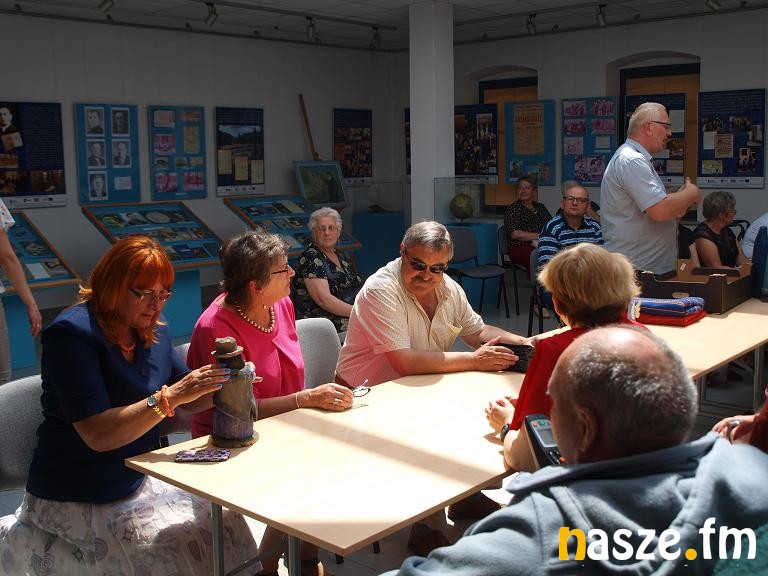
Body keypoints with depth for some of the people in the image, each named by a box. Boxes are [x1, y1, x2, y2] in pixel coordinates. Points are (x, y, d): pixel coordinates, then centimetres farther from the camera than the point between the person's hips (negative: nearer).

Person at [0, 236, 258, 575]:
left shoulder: (152, 330, 4)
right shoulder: (73, 334, -18)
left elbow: (187, 401, 10)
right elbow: (98, 435, -25)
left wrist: (221, 384, -11)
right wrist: (170, 396, -32)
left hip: (140, 480, 8)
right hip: (77, 502, -7)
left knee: (228, 526, -6)